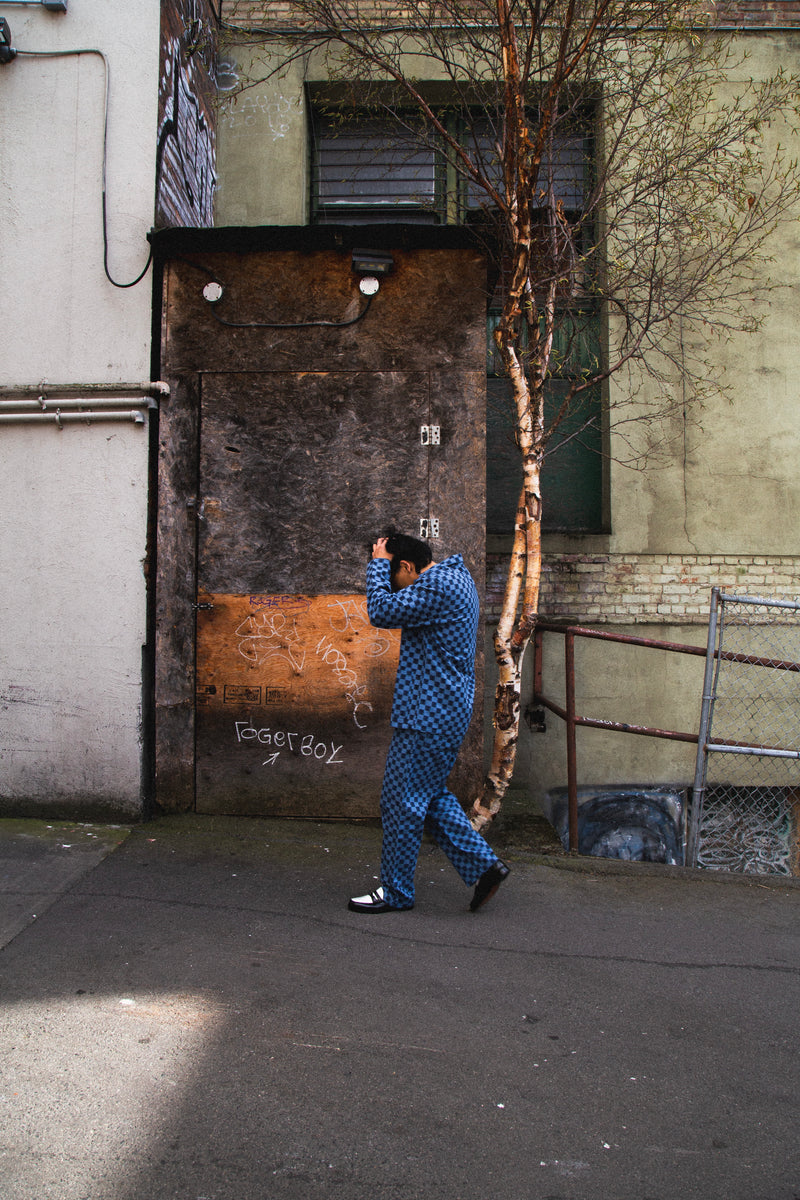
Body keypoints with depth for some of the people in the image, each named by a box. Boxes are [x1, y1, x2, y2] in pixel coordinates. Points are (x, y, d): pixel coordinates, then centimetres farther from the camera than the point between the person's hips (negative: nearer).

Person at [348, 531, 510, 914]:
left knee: (401, 801, 1)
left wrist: (378, 563, -7)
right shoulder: (456, 577, 14)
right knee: (430, 796, 18)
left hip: (428, 717, -11)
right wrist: (383, 565, 12)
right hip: (447, 713, 11)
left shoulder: (437, 586, -19)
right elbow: (402, 608, 24)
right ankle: (483, 864, 17)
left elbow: (382, 612, -20)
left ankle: (395, 891, 13)